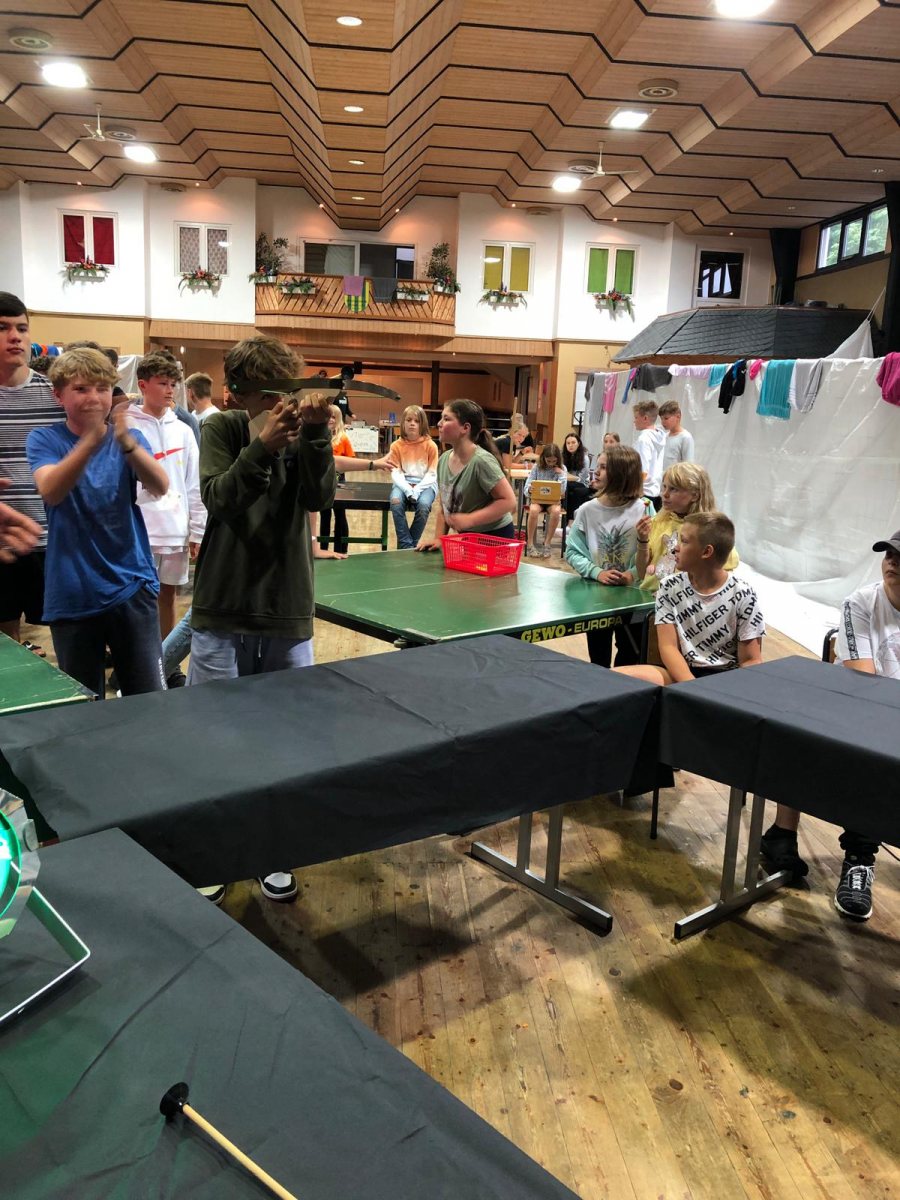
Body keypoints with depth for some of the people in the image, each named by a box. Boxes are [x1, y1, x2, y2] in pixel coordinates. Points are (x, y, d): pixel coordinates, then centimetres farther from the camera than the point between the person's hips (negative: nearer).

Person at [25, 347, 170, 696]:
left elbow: (160, 487, -17)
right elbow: (50, 491, -23)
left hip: (132, 587, 1)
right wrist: (91, 441, -39)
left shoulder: (131, 438, 2)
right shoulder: (44, 439, -2)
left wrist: (127, 443, -36)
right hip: (72, 595, -1)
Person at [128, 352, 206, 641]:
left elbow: (195, 485, 9)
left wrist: (198, 531, 6)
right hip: (138, 531, -4)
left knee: (168, 596, 14)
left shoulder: (182, 431, 8)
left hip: (176, 531, 4)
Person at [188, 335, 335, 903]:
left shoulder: (304, 432, 2)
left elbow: (319, 497, -13)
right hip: (223, 610, -1)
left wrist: (315, 434, -27)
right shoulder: (221, 429, -2)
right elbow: (218, 499, -16)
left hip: (288, 610, 1)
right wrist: (262, 448, -30)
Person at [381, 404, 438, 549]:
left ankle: (412, 544, -13)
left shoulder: (430, 445, -3)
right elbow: (395, 472, -3)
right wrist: (408, 490, -20)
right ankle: (406, 545, -21)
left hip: (425, 484, -1)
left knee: (423, 505, -33)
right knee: (396, 502, -31)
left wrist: (417, 490, -19)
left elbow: (432, 474, -5)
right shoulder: (397, 446, 1)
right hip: (403, 483, 1)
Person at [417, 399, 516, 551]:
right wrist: (438, 539, 0)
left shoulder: (481, 461, -23)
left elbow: (509, 501, -25)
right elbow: (445, 507, 9)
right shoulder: (443, 459, 0)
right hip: (467, 537, 7)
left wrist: (469, 520, -27)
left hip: (495, 538, -7)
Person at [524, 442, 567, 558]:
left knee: (556, 511, -35)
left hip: (554, 500, 1)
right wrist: (529, 490, -29)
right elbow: (527, 487, -5)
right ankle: (530, 545, -23)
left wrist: (560, 473, -14)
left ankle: (547, 544, -21)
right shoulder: (537, 467, -1)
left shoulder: (562, 469, 2)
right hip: (537, 498, 0)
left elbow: (562, 490, -7)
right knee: (534, 510, -35)